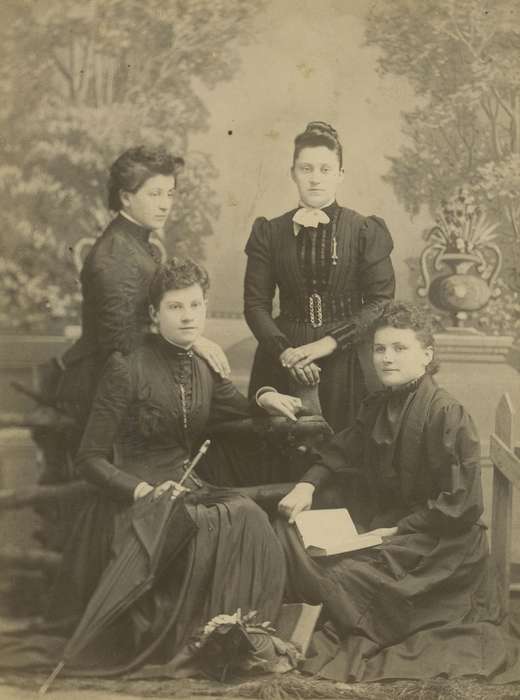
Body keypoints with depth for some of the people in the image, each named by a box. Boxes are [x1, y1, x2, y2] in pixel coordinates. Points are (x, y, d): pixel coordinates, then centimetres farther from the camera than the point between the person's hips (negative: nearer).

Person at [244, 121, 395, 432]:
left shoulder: (366, 231, 1)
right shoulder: (270, 232, 7)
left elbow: (382, 301, -5)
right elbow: (256, 303, 4)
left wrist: (328, 343, -14)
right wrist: (283, 350, -13)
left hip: (347, 360, -1)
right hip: (285, 361, 1)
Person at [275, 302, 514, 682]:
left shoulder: (448, 414, -17)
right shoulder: (377, 407, 8)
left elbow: (461, 505, -19)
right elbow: (342, 451, 19)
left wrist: (399, 530, -19)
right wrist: (307, 484, -2)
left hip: (439, 541, -9)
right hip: (384, 525, 9)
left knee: (342, 575, -26)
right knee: (290, 533, -2)